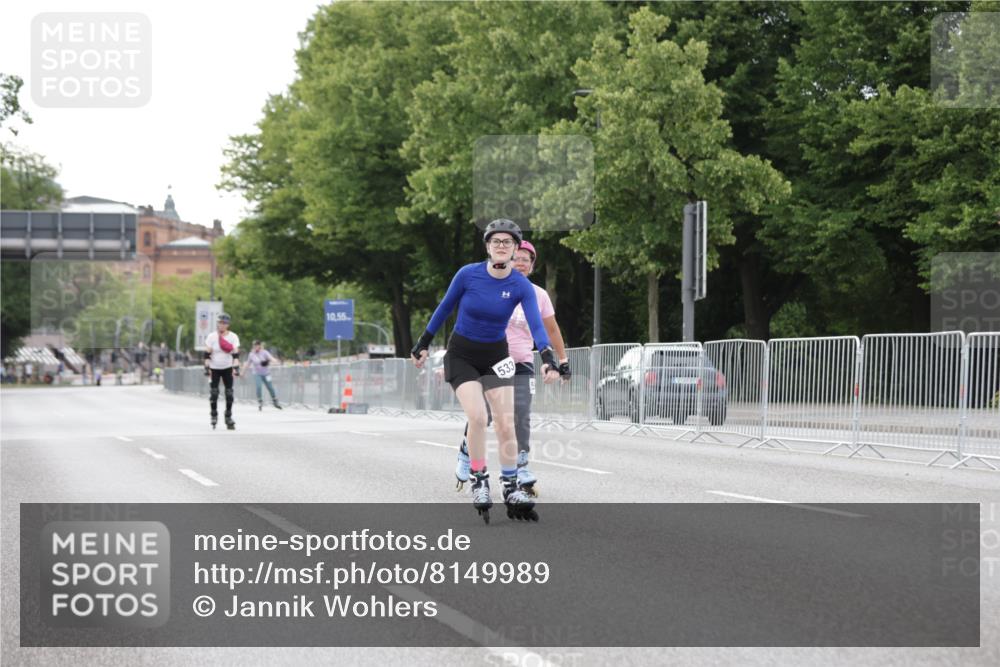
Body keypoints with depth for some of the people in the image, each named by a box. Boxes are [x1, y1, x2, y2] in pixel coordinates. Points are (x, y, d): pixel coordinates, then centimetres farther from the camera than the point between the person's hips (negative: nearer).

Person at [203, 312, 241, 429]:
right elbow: (207, 354, -5)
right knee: (213, 393, -6)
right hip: (214, 368, -1)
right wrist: (207, 368, -11)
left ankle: (228, 417, 7)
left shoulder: (233, 337, -4)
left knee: (229, 393, -3)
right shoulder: (211, 337, -7)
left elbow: (236, 354, -6)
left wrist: (236, 368, -15)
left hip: (227, 368, 1)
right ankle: (214, 415, 9)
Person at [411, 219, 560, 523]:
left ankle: (511, 489, 8)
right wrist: (423, 344, 3)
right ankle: (479, 482, -4)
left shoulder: (521, 286, -14)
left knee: (506, 425, -4)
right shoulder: (468, 275, -16)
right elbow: (444, 308, -2)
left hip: (496, 356, 2)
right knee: (477, 417, -20)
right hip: (462, 355, -2)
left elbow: (536, 324, -25)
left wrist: (548, 358, -41)